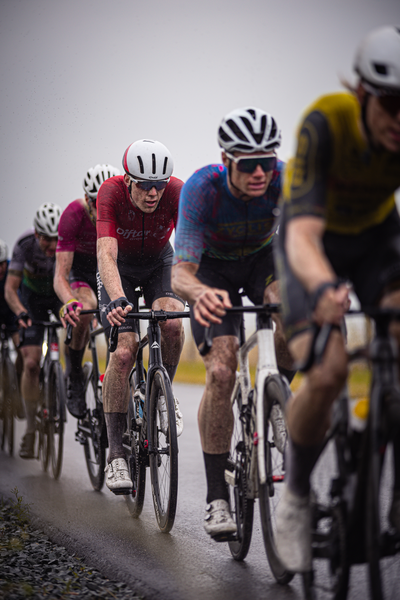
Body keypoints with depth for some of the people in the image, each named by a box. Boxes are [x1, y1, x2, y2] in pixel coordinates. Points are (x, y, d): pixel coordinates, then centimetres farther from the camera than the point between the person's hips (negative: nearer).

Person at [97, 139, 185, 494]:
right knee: (124, 350, -18)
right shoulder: (111, 193, -32)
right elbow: (106, 254, -41)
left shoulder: (177, 192, -28)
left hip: (159, 262, 2)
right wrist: (118, 300, -58)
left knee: (171, 321, -30)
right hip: (120, 267, -2)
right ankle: (116, 454, -13)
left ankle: (163, 393, 0)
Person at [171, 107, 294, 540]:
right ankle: (216, 496, -10)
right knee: (220, 372, -19)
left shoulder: (285, 180, -29)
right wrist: (199, 293, -63)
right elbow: (181, 273, -39)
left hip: (262, 259, 2)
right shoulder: (200, 189, -34)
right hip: (213, 269, -2)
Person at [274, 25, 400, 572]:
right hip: (317, 242, -3)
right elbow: (303, 232, -46)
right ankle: (296, 496, -1)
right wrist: (324, 290, -67)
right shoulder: (325, 123, -35)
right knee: (326, 373, -25)